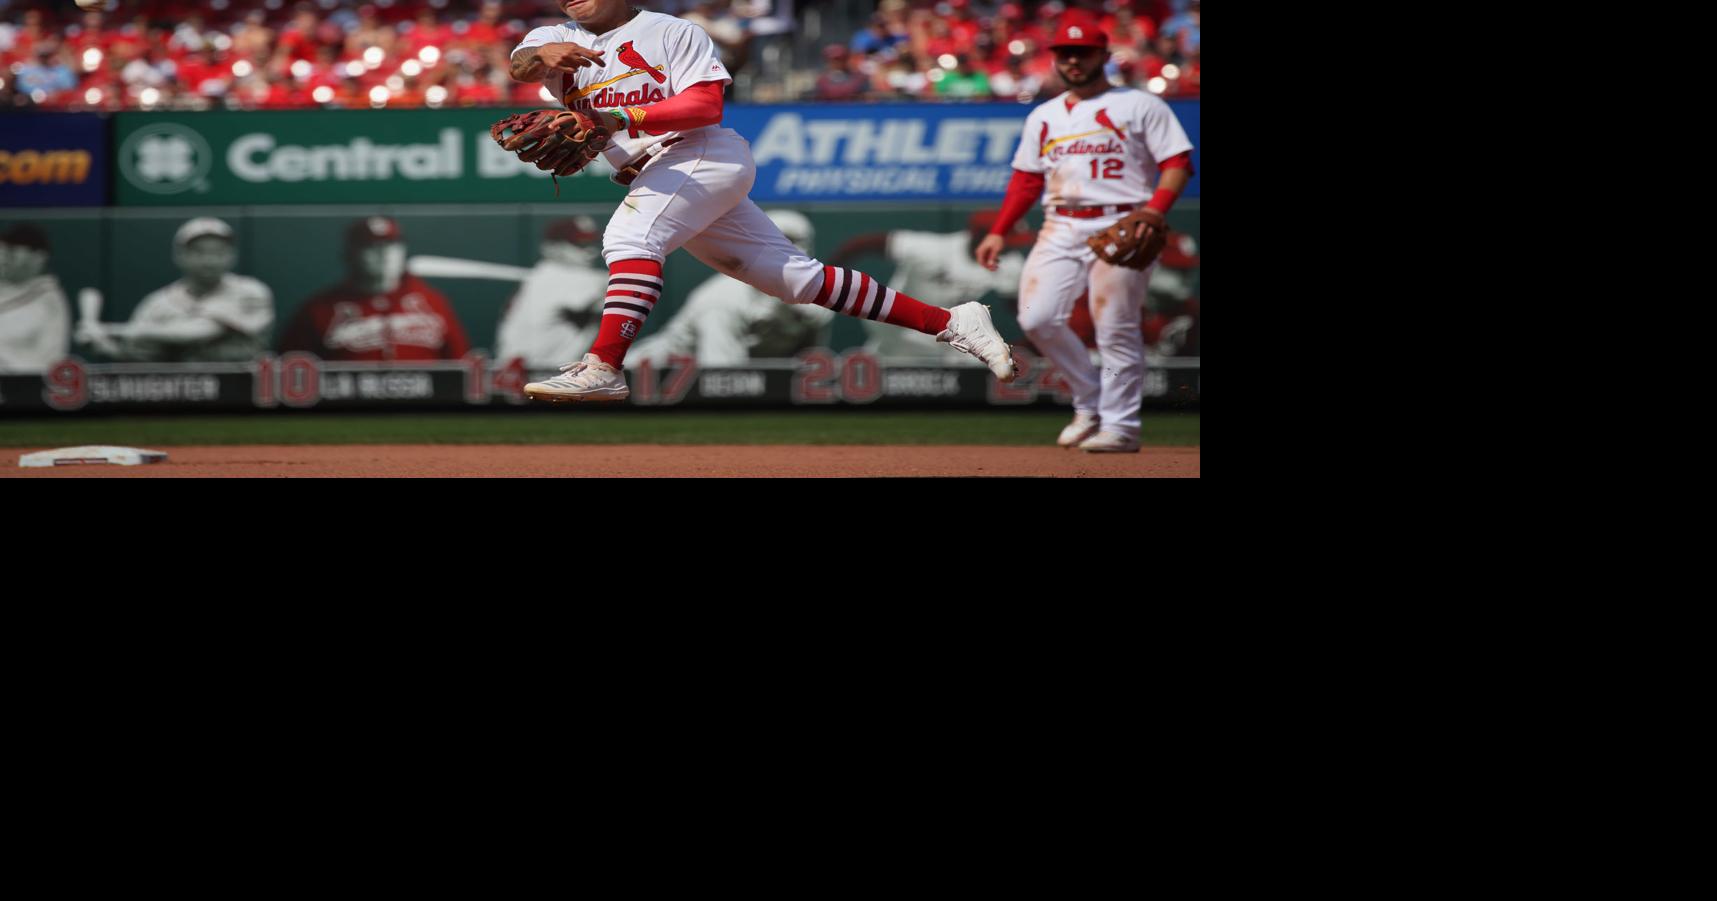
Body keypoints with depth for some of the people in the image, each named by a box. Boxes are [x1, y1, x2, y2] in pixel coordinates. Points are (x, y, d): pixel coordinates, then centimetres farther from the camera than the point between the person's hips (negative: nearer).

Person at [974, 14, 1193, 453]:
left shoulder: (1140, 105, 4)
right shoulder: (1044, 117, 20)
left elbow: (1178, 164, -2)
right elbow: (1026, 180, 22)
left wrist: (1155, 210, -18)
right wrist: (999, 232, 11)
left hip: (1120, 228, -5)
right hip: (1061, 230, 5)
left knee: (1116, 329, -9)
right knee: (1038, 318, -8)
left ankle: (1120, 424, -1)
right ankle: (1090, 402, 9)